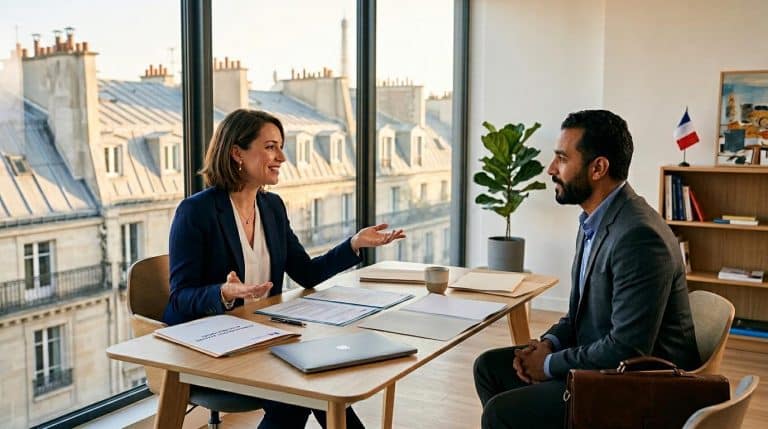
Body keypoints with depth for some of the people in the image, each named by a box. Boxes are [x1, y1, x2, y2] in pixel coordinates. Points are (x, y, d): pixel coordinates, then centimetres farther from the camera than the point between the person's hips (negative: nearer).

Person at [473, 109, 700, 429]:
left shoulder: (639, 237, -25)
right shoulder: (594, 220, 5)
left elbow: (627, 350, -26)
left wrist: (551, 364, -14)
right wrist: (549, 343, -1)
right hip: (596, 358, 9)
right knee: (489, 366, 8)